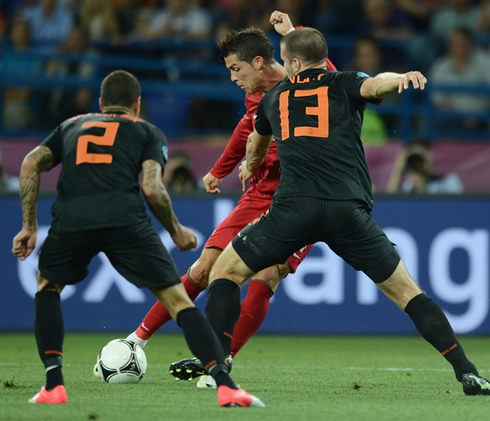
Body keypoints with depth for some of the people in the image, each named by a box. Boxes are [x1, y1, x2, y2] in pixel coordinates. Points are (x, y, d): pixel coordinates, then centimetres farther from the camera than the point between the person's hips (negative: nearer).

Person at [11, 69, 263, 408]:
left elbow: (31, 163, 18)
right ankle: (225, 385, -9)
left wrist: (30, 226, 19)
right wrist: (177, 231, 21)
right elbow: (152, 188, 7)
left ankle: (53, 385, 15)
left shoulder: (72, 125, 33)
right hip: (126, 219, -2)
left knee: (48, 285, 30)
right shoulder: (148, 132, 24)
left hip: (70, 218, 2)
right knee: (177, 299, 5)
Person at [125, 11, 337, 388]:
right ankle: (137, 340, 5)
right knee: (204, 270, -2)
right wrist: (219, 171, 36)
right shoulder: (255, 95, 7)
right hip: (258, 198, 6)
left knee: (264, 280, -21)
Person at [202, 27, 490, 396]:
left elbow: (257, 143, 49)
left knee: (225, 271, 18)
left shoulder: (274, 97, 26)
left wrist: (251, 166, 71)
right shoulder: (344, 85, 18)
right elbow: (375, 84, -8)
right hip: (349, 210, 0)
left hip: (294, 206, 0)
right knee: (405, 291, 10)